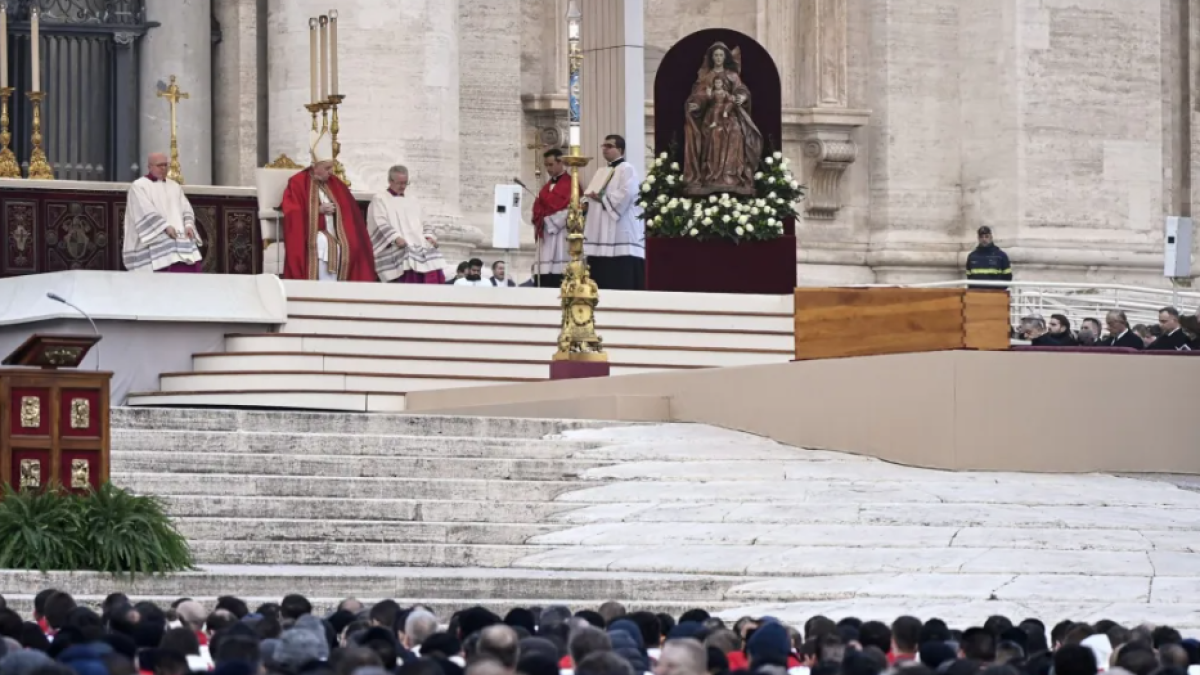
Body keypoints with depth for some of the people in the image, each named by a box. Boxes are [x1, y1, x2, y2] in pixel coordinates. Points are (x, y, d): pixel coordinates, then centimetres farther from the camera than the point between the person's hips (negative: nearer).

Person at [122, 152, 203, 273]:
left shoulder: (174, 186, 22)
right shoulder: (139, 186, 3)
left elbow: (186, 208, 14)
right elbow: (146, 211, -10)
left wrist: (188, 225, -7)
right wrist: (166, 227, -21)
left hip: (180, 239, 6)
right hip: (154, 240, -5)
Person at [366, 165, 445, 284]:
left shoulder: (413, 201, 27)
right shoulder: (379, 200, 7)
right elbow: (379, 225, -6)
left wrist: (429, 237, 4)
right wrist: (395, 238, -23)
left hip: (418, 246, 6)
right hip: (396, 250, -6)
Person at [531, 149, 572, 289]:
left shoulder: (571, 184, -3)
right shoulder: (547, 187, 21)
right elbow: (538, 208, 20)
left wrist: (548, 221, -9)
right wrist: (539, 222, -2)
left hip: (562, 238, -7)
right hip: (546, 237, 7)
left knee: (560, 283, -14)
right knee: (545, 282, 1)